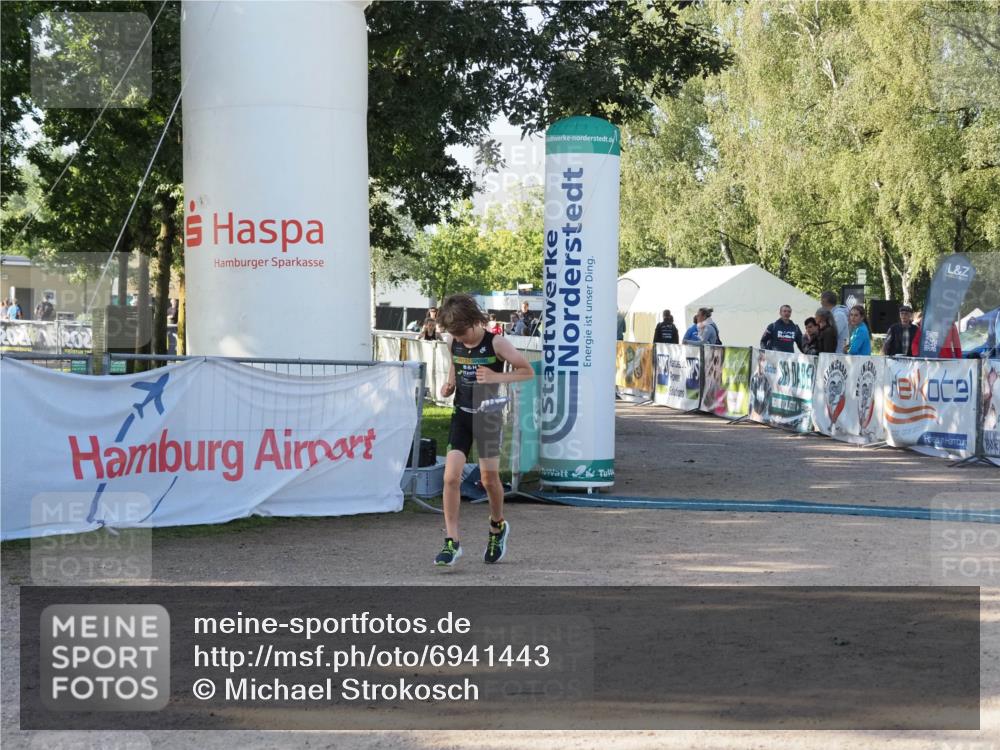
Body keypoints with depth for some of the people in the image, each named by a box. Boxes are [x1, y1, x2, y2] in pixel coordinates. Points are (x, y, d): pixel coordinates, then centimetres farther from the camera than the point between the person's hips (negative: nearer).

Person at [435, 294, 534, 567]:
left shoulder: (496, 344, -12)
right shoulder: (454, 344, 1)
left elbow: (528, 371, -7)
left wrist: (497, 377, -20)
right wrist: (449, 386, 2)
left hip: (488, 416, -3)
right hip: (461, 414, 3)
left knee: (489, 478, 3)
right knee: (451, 476, -10)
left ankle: (498, 527, 32)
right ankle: (452, 542, -6)